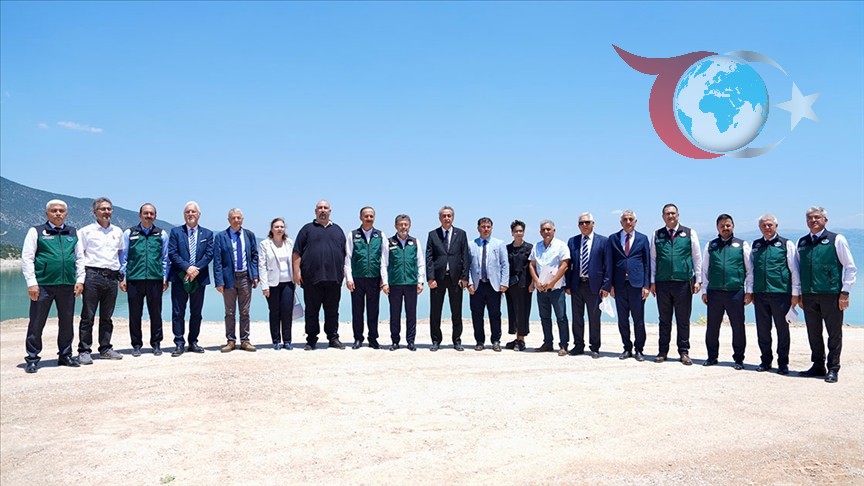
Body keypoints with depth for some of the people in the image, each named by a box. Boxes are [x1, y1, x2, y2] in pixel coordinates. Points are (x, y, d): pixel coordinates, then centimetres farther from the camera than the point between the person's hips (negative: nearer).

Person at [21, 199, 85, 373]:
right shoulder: (36, 232, 4)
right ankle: (32, 359, 11)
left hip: (68, 285, 4)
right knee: (36, 323, 1)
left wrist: (80, 280, 6)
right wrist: (31, 283, -9)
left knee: (67, 322, 9)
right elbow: (27, 258, -1)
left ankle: (65, 355, 22)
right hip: (43, 284, -3)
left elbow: (80, 258, 16)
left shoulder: (73, 233, 15)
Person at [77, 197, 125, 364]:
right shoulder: (86, 231, 2)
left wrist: (121, 275, 14)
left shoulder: (117, 232, 14)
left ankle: (105, 349, 18)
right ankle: (84, 351, 4)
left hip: (112, 277, 4)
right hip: (92, 275, -4)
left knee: (107, 316, 10)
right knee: (88, 316, -1)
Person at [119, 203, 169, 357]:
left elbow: (165, 258, 11)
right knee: (135, 314, 5)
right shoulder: (129, 233, 7)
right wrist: (122, 277, 3)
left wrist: (165, 278, 6)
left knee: (156, 313, 5)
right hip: (134, 279, 0)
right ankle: (136, 345, 16)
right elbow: (123, 257, 8)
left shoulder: (162, 234, 8)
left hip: (155, 279, 0)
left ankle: (156, 344, 16)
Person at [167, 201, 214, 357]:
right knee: (178, 312, -1)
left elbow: (209, 254, 0)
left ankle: (193, 342, 16)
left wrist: (196, 269, -14)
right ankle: (179, 344, 4)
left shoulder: (207, 233, 9)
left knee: (196, 313, 8)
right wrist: (187, 268, -16)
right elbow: (172, 254, -4)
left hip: (199, 278, 2)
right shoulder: (175, 232, 5)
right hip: (179, 278, -2)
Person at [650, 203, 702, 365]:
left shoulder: (689, 233, 5)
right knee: (664, 320, 8)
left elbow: (697, 258, 6)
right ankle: (663, 351, 16)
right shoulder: (657, 235, 8)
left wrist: (698, 280, 1)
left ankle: (684, 352, 14)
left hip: (683, 283, -1)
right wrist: (652, 281, 5)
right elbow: (653, 259, 10)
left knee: (683, 320, 5)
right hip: (662, 284, 1)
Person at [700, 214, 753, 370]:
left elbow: (749, 269, 6)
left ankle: (739, 359, 16)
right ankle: (712, 357, 19)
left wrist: (749, 291, 1)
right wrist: (704, 291, 7)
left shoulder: (742, 245, 6)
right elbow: (705, 269, 12)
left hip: (736, 292, -1)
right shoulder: (710, 246, 10)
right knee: (712, 326, 6)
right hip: (714, 292, 2)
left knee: (738, 327, 4)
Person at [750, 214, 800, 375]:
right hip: (760, 294, 3)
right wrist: (750, 291, 10)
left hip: (781, 293, -3)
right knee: (762, 329, 8)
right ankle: (766, 360, 21)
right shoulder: (755, 245, 12)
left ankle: (783, 363, 15)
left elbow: (794, 270, 2)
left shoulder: (786, 244, 3)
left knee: (782, 329, 4)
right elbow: (751, 269, 15)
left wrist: (795, 293, -2)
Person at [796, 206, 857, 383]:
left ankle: (833, 369, 12)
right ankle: (818, 366, 21)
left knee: (834, 334, 3)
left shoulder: (837, 239, 0)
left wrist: (845, 292, -7)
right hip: (808, 295, 4)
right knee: (813, 334, 10)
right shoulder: (802, 242, 11)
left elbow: (850, 267, 0)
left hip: (831, 294, -4)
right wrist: (799, 293, 12)